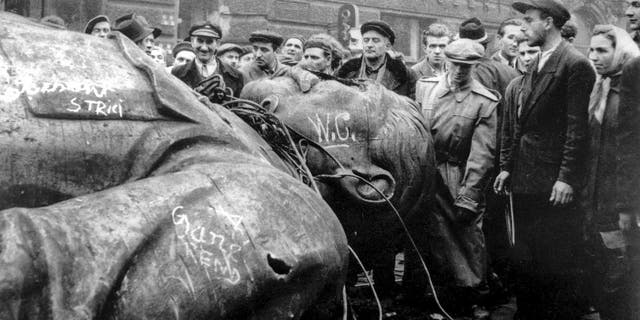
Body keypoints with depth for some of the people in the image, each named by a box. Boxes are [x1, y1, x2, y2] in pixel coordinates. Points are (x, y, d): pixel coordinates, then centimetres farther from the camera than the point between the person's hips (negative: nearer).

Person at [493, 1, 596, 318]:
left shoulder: (575, 65, -10)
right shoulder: (534, 66, 15)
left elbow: (577, 127, -14)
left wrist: (567, 178, -17)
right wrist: (507, 166, 11)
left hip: (553, 183, -8)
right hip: (524, 181, 8)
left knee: (556, 264, 1)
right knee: (525, 260, 15)